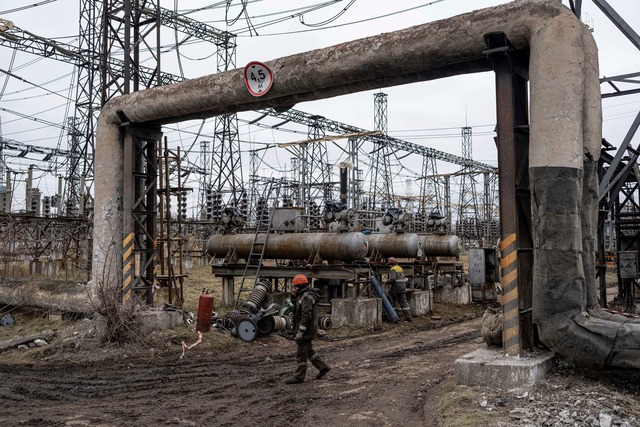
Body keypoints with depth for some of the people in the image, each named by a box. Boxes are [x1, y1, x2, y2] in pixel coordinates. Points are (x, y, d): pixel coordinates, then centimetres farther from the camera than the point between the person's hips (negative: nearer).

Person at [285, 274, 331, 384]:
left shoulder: (307, 297, -21)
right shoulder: (303, 295, 11)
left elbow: (306, 316, -26)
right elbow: (295, 304, 28)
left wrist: (300, 332, -25)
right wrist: (293, 295, 8)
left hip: (306, 330, -10)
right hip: (308, 330, 10)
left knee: (301, 354, -1)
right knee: (309, 351, 20)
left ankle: (299, 377, 7)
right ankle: (323, 367, 27)